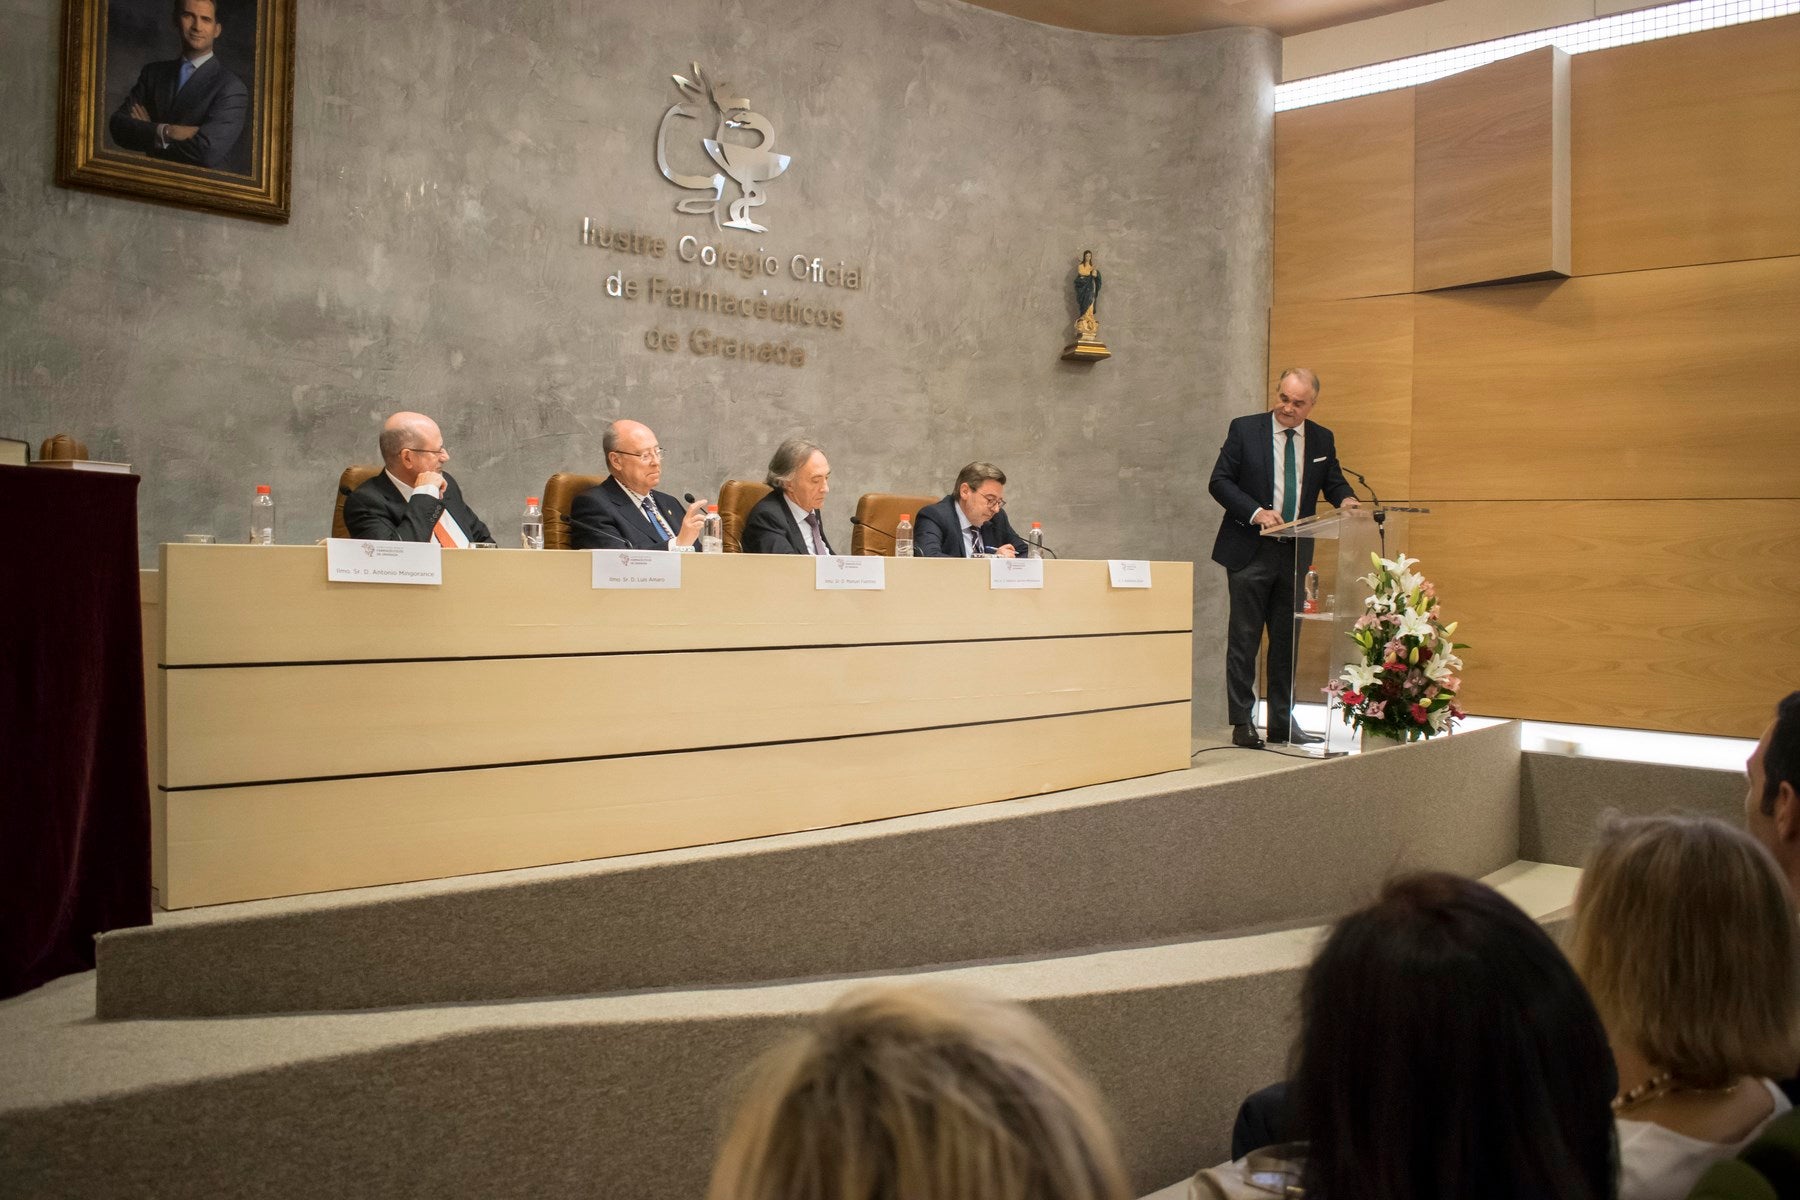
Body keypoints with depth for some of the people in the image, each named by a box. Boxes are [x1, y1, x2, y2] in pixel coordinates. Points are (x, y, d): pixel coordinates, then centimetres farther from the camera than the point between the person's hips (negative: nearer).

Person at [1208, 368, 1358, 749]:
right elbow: (1219, 481, -5)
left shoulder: (1322, 439, 7)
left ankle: (1282, 721, 19)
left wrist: (1345, 499, -9)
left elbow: (1334, 482, 16)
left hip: (1296, 554, 4)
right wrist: (1255, 512, -19)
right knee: (1244, 639, -1)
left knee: (1287, 641, 10)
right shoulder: (1245, 430, -3)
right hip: (1251, 551, -4)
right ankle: (1242, 722, 6)